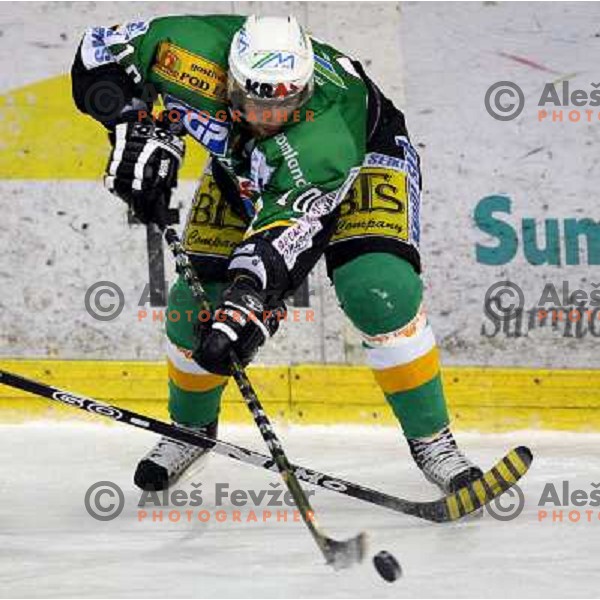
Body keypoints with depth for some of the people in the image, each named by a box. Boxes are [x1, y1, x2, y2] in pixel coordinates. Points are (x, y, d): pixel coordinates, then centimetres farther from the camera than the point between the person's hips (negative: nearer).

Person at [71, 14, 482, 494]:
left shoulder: (329, 109, -44)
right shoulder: (200, 54, -37)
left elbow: (291, 220, -48)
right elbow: (100, 51, -20)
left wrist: (248, 297, -60)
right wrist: (140, 132, -32)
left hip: (364, 150, -4)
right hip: (242, 164, 4)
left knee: (378, 289, -25)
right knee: (196, 299, -4)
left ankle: (431, 438, -9)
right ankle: (191, 427, 25)